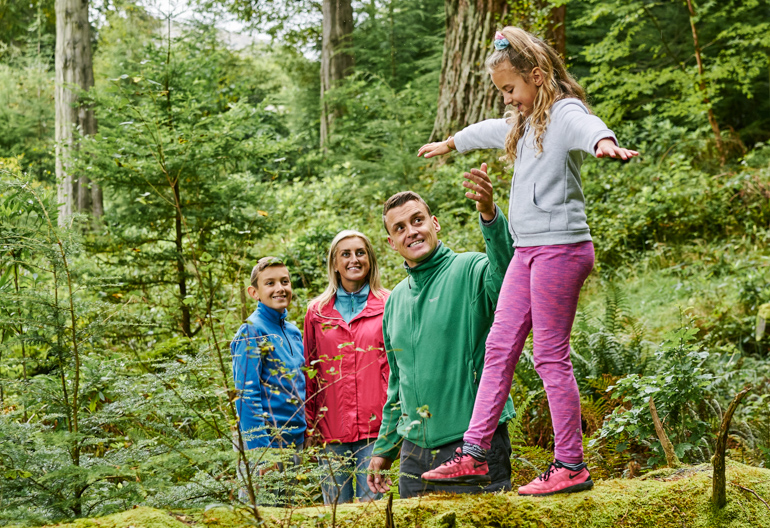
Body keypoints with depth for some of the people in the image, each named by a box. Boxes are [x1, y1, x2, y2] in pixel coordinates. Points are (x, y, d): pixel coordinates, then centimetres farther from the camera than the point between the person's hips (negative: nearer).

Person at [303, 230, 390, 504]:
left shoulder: (388, 305, 6)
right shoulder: (317, 311, 11)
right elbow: (309, 371, 13)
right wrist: (309, 425, 7)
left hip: (374, 426, -2)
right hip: (331, 429, 2)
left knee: (373, 502, -3)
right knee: (336, 506, 4)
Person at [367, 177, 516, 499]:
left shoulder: (470, 271, -8)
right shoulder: (395, 300, 13)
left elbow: (507, 273, -34)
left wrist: (490, 216, -50)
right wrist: (384, 448, 23)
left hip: (473, 442, -6)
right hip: (415, 452, 6)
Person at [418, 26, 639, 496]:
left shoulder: (564, 113, -10)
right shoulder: (524, 122, 19)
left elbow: (586, 126, -35)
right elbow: (489, 131, 40)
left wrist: (604, 143, -59)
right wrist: (450, 143, 58)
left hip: (561, 247, -9)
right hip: (528, 250, 9)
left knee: (551, 355, -7)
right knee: (500, 348, 9)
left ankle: (571, 466, 1)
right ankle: (473, 454, 15)